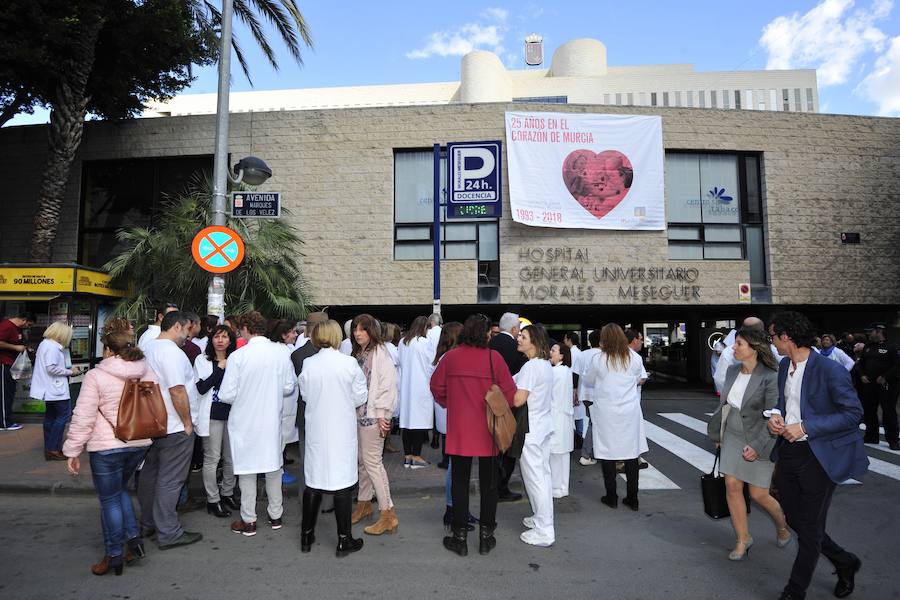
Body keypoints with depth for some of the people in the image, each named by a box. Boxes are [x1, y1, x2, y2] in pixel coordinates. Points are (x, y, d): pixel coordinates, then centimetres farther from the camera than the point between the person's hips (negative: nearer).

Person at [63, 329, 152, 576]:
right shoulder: (147, 374, 4)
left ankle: (114, 555, 19)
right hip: (140, 444, 5)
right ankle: (133, 538, 19)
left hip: (107, 447, -5)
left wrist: (73, 451, -3)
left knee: (110, 499, 8)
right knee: (120, 489, 25)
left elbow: (83, 417, -11)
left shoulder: (96, 376, -11)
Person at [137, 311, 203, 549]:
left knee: (150, 474, 19)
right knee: (169, 481, -1)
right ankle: (168, 533, 7)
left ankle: (149, 522, 33)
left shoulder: (147, 348, 9)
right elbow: (177, 391, -26)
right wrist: (187, 423, -16)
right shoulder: (171, 351, -20)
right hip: (174, 428, -10)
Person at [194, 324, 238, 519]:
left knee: (231, 458, 11)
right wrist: (220, 369, -14)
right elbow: (201, 388, -12)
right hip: (212, 415, -3)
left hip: (232, 413, 3)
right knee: (212, 459, 4)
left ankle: (227, 493, 29)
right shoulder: (202, 360, -1)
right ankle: (213, 500, 17)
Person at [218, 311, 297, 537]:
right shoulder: (281, 353, -8)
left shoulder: (238, 356, -17)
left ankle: (248, 521, 22)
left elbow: (227, 395, -14)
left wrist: (242, 396, 7)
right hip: (273, 419, 3)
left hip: (245, 421, -3)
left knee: (247, 469, 11)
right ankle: (275, 516, 29)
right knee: (273, 466, 17)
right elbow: (289, 387, -1)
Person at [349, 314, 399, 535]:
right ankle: (364, 503, 31)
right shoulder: (357, 354, 14)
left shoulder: (380, 354, -10)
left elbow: (388, 386, -15)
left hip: (372, 415, -8)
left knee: (372, 461, -7)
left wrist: (382, 415, -16)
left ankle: (388, 513, 0)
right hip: (356, 414, 8)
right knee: (361, 461, 15)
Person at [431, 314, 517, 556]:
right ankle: (486, 535, 24)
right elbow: (509, 394, -10)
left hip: (458, 430, 1)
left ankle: (459, 536, 20)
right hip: (488, 431, -1)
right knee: (488, 483, 14)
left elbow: (437, 388, 3)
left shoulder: (450, 357, -7)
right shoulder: (494, 357, -12)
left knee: (459, 482, 13)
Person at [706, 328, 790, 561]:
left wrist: (757, 446, -18)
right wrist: (719, 434, 16)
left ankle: (782, 526, 36)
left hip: (758, 441, -5)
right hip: (732, 437, 6)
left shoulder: (769, 377, -18)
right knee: (732, 486, 1)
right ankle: (743, 539, 18)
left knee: (758, 494, 4)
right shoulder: (732, 370, 2)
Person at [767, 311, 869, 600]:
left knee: (809, 528, 8)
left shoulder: (830, 370, -19)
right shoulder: (784, 366, 4)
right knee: (794, 519, 18)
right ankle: (845, 562, 42)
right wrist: (776, 414, -4)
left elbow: (853, 413, -17)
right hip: (787, 452, 8)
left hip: (819, 456, -7)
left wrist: (805, 428, -21)